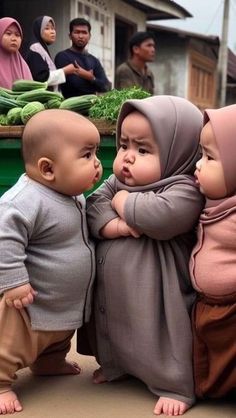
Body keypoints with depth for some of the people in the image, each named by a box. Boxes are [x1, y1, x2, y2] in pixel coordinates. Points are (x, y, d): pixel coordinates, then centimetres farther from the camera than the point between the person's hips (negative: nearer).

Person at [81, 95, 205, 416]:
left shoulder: (184, 189, -21)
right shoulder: (117, 182, 5)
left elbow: (160, 216, -38)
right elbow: (94, 206, -4)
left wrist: (122, 201, -19)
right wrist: (115, 225, -26)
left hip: (156, 297, -7)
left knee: (163, 334, -4)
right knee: (115, 331, 22)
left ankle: (177, 386, 13)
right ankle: (115, 363, 45)